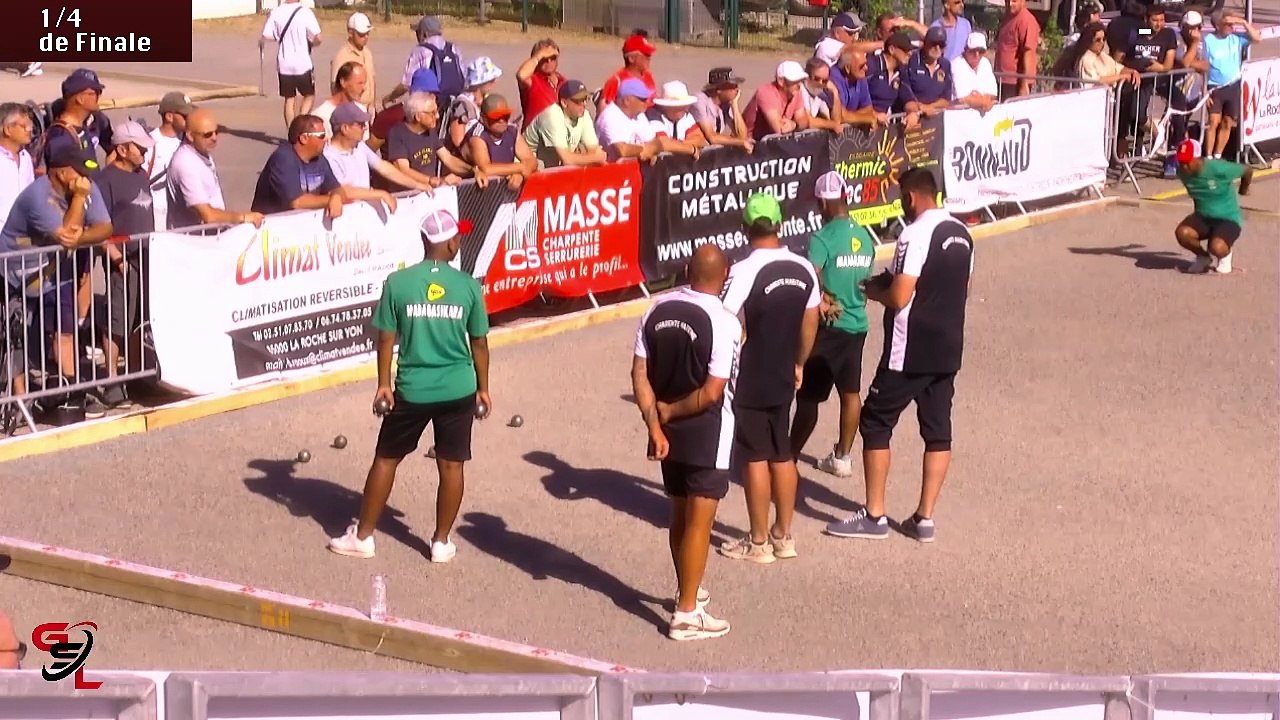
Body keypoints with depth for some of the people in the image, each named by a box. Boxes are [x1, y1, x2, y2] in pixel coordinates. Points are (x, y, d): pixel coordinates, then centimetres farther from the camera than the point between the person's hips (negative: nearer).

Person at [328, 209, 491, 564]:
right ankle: (441, 542, 19)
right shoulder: (468, 285, -6)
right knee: (451, 465, 12)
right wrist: (483, 388, 12)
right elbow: (479, 342, 1)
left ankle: (362, 536, 21)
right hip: (459, 390, 0)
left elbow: (386, 338, -4)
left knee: (385, 459, 14)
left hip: (412, 390, 0)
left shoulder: (397, 282, -9)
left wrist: (384, 384, 7)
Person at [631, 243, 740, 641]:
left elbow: (639, 374, -2)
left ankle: (687, 591, 37)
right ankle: (687, 613, 5)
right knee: (699, 522, 2)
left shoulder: (657, 310, -1)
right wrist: (669, 412, -7)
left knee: (679, 515, 21)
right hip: (706, 434, -6)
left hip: (669, 431, 6)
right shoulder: (723, 323, -19)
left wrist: (655, 424, -4)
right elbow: (712, 392, -20)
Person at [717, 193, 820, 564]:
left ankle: (758, 542, 10)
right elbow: (810, 324, 9)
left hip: (748, 383, -6)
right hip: (783, 379, 6)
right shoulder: (804, 269, 0)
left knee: (755, 458, 3)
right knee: (782, 454, 16)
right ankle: (784, 535, 23)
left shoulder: (743, 272, -20)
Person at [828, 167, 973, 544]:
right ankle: (924, 518, 11)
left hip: (910, 352, -8)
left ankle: (874, 515, 5)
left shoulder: (916, 234, -18)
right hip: (948, 348, 8)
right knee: (938, 431, 9)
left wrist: (875, 291, -1)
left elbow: (899, 298, -22)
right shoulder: (961, 234, 8)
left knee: (875, 423, 4)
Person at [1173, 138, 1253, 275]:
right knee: (1182, 233, -27)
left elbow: (1248, 171, -7)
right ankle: (1203, 257, 6)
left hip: (1228, 219, -5)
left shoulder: (1219, 169, -23)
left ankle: (1226, 254, 8)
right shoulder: (1183, 173, -7)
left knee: (1217, 248, -34)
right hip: (1203, 217, 5)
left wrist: (1243, 190, 11)